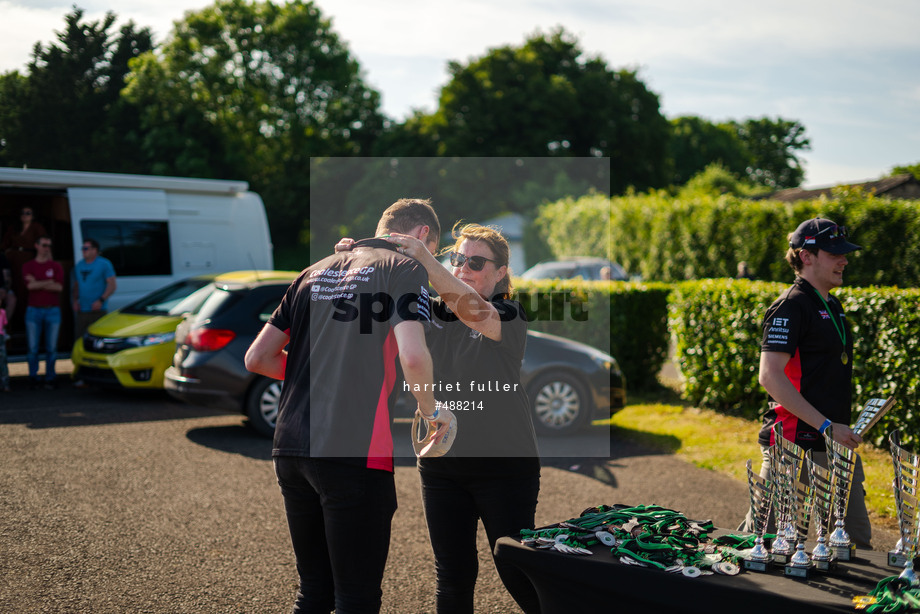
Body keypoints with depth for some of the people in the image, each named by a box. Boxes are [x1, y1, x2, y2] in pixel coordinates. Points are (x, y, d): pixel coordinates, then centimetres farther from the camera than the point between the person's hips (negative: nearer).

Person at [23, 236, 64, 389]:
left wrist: (38, 283, -7)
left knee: (51, 347, 0)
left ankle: (49, 378, 7)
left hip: (53, 310, 0)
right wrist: (49, 282, -6)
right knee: (33, 347, -1)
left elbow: (59, 287, -8)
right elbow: (30, 285, -10)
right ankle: (33, 377, 9)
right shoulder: (28, 266, 7)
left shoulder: (56, 266, 7)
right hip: (34, 310, 0)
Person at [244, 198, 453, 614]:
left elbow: (257, 358, 17)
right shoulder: (405, 268, 0)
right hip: (355, 451, -7)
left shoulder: (315, 271, 19)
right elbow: (413, 357, -17)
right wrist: (432, 411, 1)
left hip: (291, 447, 7)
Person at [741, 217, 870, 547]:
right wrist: (827, 426, -21)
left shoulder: (832, 306, 17)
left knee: (857, 539, 10)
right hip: (795, 445, -9)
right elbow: (770, 376, -21)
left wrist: (844, 428, 16)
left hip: (837, 444, 9)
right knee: (765, 532, -1)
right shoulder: (790, 306, -12)